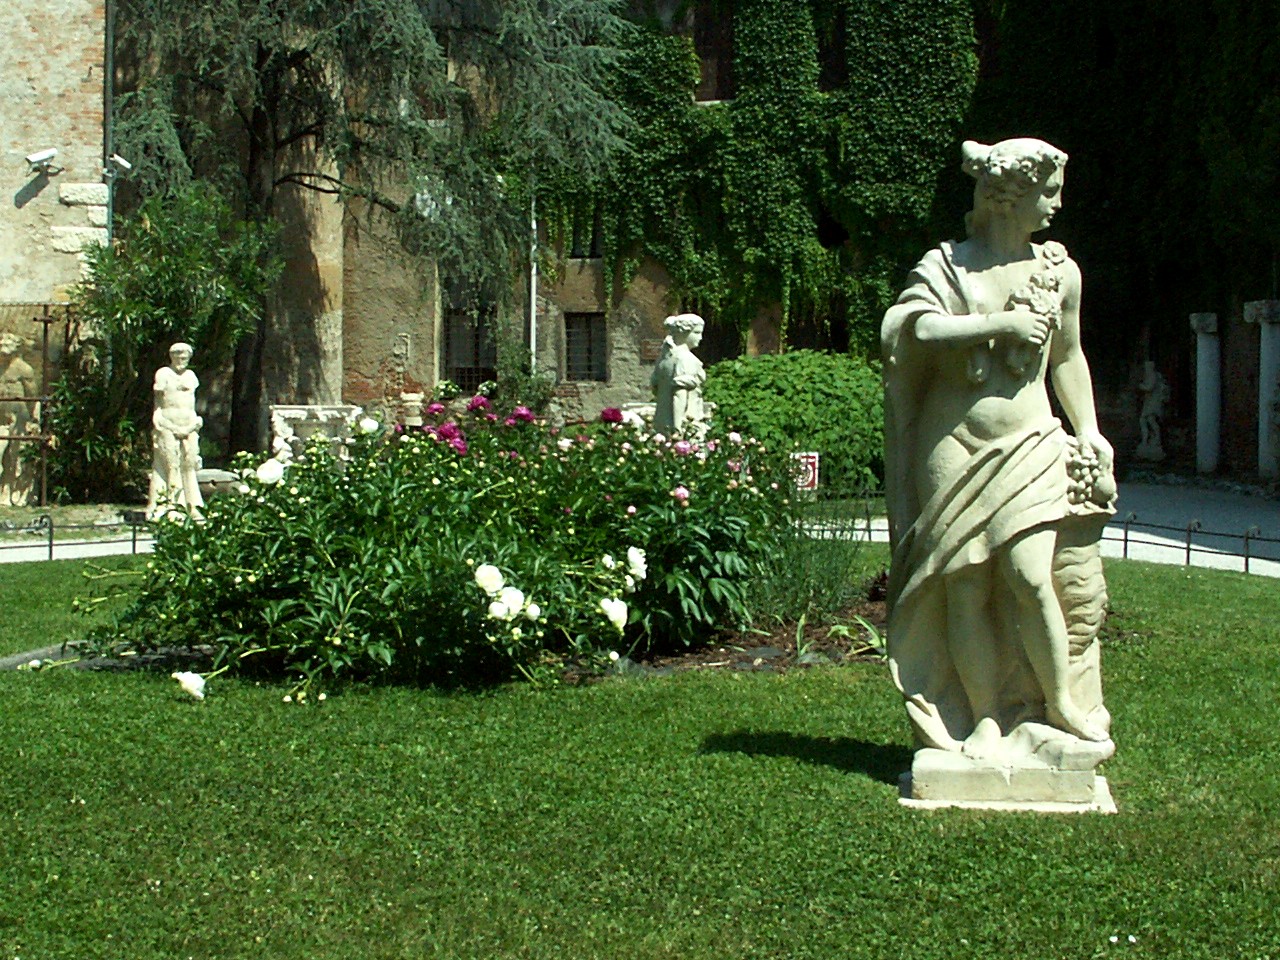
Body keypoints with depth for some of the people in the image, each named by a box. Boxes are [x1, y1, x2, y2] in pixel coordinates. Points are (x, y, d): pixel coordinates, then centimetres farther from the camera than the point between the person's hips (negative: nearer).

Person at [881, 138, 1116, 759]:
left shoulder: (1059, 270, 9)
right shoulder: (945, 266, 1)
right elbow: (920, 328, -18)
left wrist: (1089, 431, 14)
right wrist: (1002, 322, -17)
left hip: (1029, 443, 1)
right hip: (953, 445, -1)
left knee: (1029, 574, -15)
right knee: (966, 588, -3)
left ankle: (1061, 700, 3)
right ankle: (984, 719, 6)